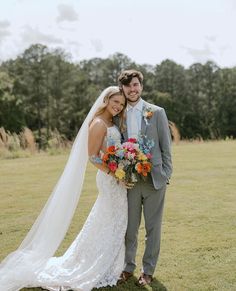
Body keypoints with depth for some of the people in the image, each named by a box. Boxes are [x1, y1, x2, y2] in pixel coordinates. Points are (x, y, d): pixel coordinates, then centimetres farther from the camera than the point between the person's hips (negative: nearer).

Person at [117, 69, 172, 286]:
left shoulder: (156, 112, -1)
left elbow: (166, 147, 0)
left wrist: (166, 176, -4)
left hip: (154, 179, -2)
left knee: (153, 228, 8)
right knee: (130, 227, 10)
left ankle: (148, 270, 22)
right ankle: (128, 267, 26)